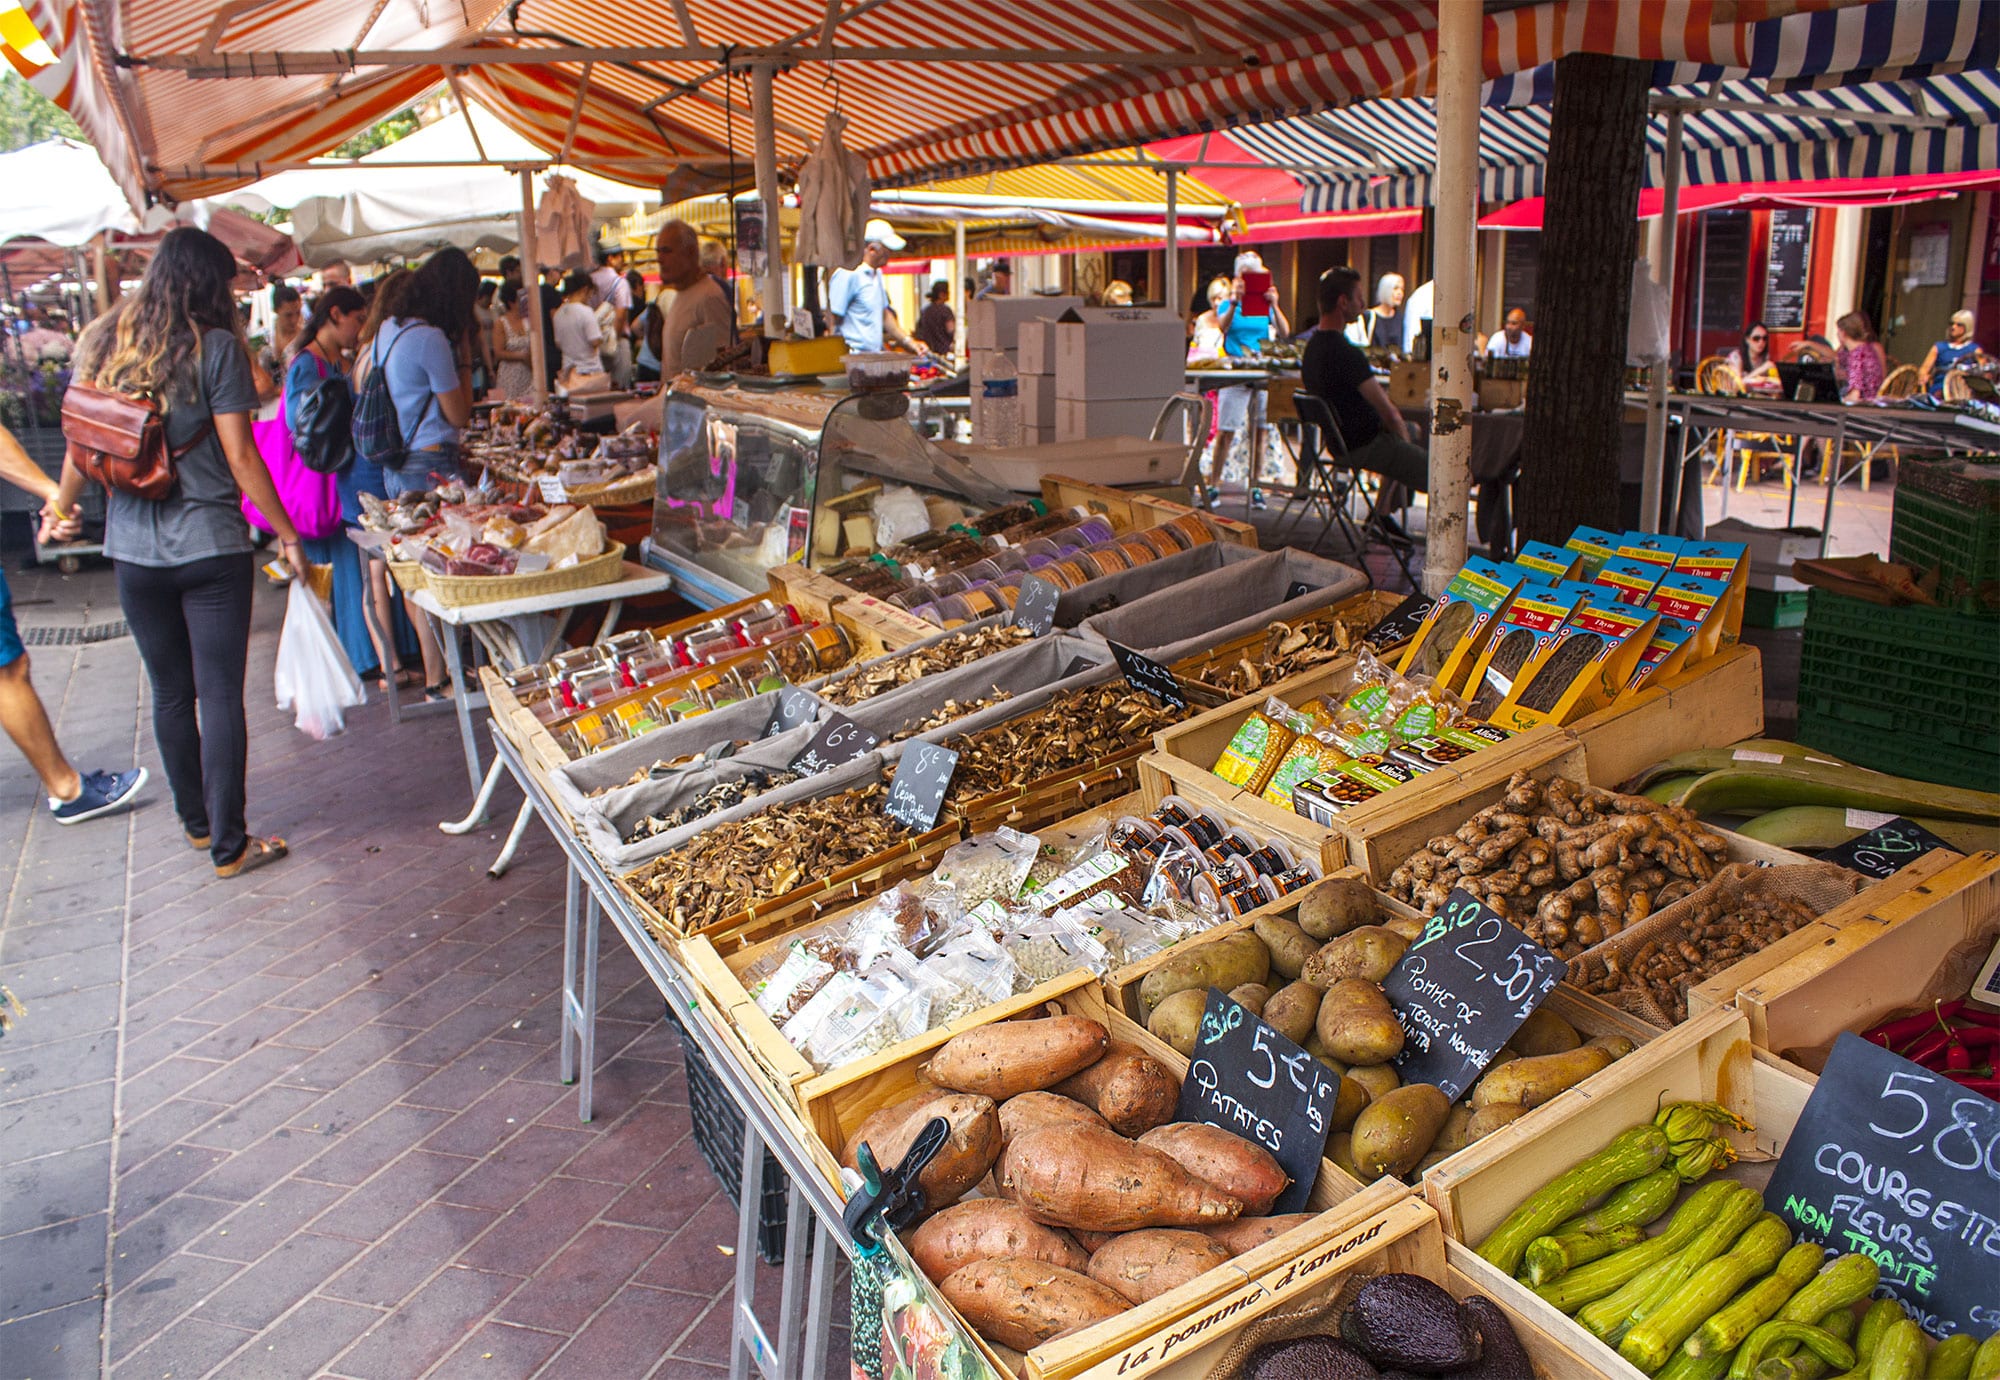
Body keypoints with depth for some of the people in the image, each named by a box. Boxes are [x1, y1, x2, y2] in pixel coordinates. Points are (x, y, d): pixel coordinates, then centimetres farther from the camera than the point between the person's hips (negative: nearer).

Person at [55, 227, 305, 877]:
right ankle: (229, 845, 6)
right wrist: (287, 534, -3)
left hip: (133, 553, 5)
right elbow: (241, 457, -11)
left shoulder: (104, 344, 7)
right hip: (210, 547, -5)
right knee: (220, 696, 0)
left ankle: (196, 822, 30)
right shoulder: (216, 347, -9)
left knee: (170, 693, 16)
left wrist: (60, 510, 29)